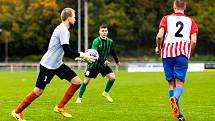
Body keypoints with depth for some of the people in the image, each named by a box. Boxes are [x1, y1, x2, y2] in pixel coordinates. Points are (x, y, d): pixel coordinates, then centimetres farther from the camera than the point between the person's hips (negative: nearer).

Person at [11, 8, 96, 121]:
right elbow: (67, 51, -25)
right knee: (38, 91, -3)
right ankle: (17, 112, 14)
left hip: (57, 64, 9)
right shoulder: (63, 30, -18)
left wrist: (80, 55, 7)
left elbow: (66, 51, 16)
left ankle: (60, 107, 10)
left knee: (77, 82, -1)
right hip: (48, 65, -9)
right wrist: (82, 55, -17)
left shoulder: (63, 29, 12)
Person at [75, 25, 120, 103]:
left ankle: (106, 93, 13)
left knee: (112, 77, -9)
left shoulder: (110, 41, -3)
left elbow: (112, 52, 15)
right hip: (93, 64, -5)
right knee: (86, 81, -5)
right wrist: (103, 61, -45)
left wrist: (117, 61, 28)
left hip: (103, 64, 5)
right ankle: (79, 98, 12)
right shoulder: (96, 41, -21)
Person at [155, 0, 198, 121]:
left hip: (167, 53, 1)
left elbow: (159, 36, -4)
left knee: (171, 83, 9)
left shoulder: (167, 18, 11)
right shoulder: (190, 21, 13)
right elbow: (193, 41, 0)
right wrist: (189, 53, 17)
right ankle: (175, 98, -34)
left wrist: (158, 47, 14)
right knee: (179, 83, -1)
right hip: (183, 53, -1)